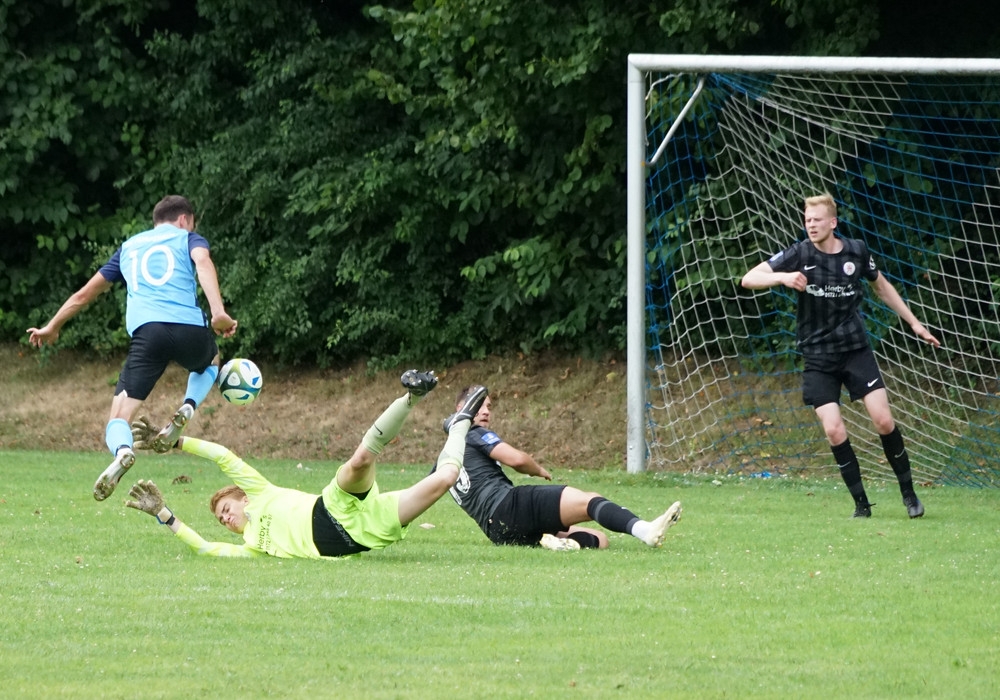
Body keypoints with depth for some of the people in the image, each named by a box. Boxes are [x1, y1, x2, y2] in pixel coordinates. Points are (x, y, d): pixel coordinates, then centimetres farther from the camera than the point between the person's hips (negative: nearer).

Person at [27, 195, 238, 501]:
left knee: (119, 418, -1)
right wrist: (219, 312, -17)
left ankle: (122, 451, -37)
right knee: (210, 362, 37)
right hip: (190, 328, 0)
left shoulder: (129, 247, 31)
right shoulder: (188, 238, 22)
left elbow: (85, 294, 36)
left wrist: (52, 327, 51)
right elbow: (203, 262, -4)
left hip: (147, 331, 0)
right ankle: (186, 410, 6)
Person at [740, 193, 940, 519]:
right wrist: (782, 277, -32)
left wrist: (913, 323, 19)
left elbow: (882, 286, 16)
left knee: (884, 420, -9)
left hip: (855, 349, 1)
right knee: (834, 431, -11)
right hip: (818, 359, -1)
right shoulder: (800, 254, -8)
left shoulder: (857, 252, -3)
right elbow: (749, 279, -13)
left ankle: (908, 493, 9)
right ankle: (861, 504, 3)